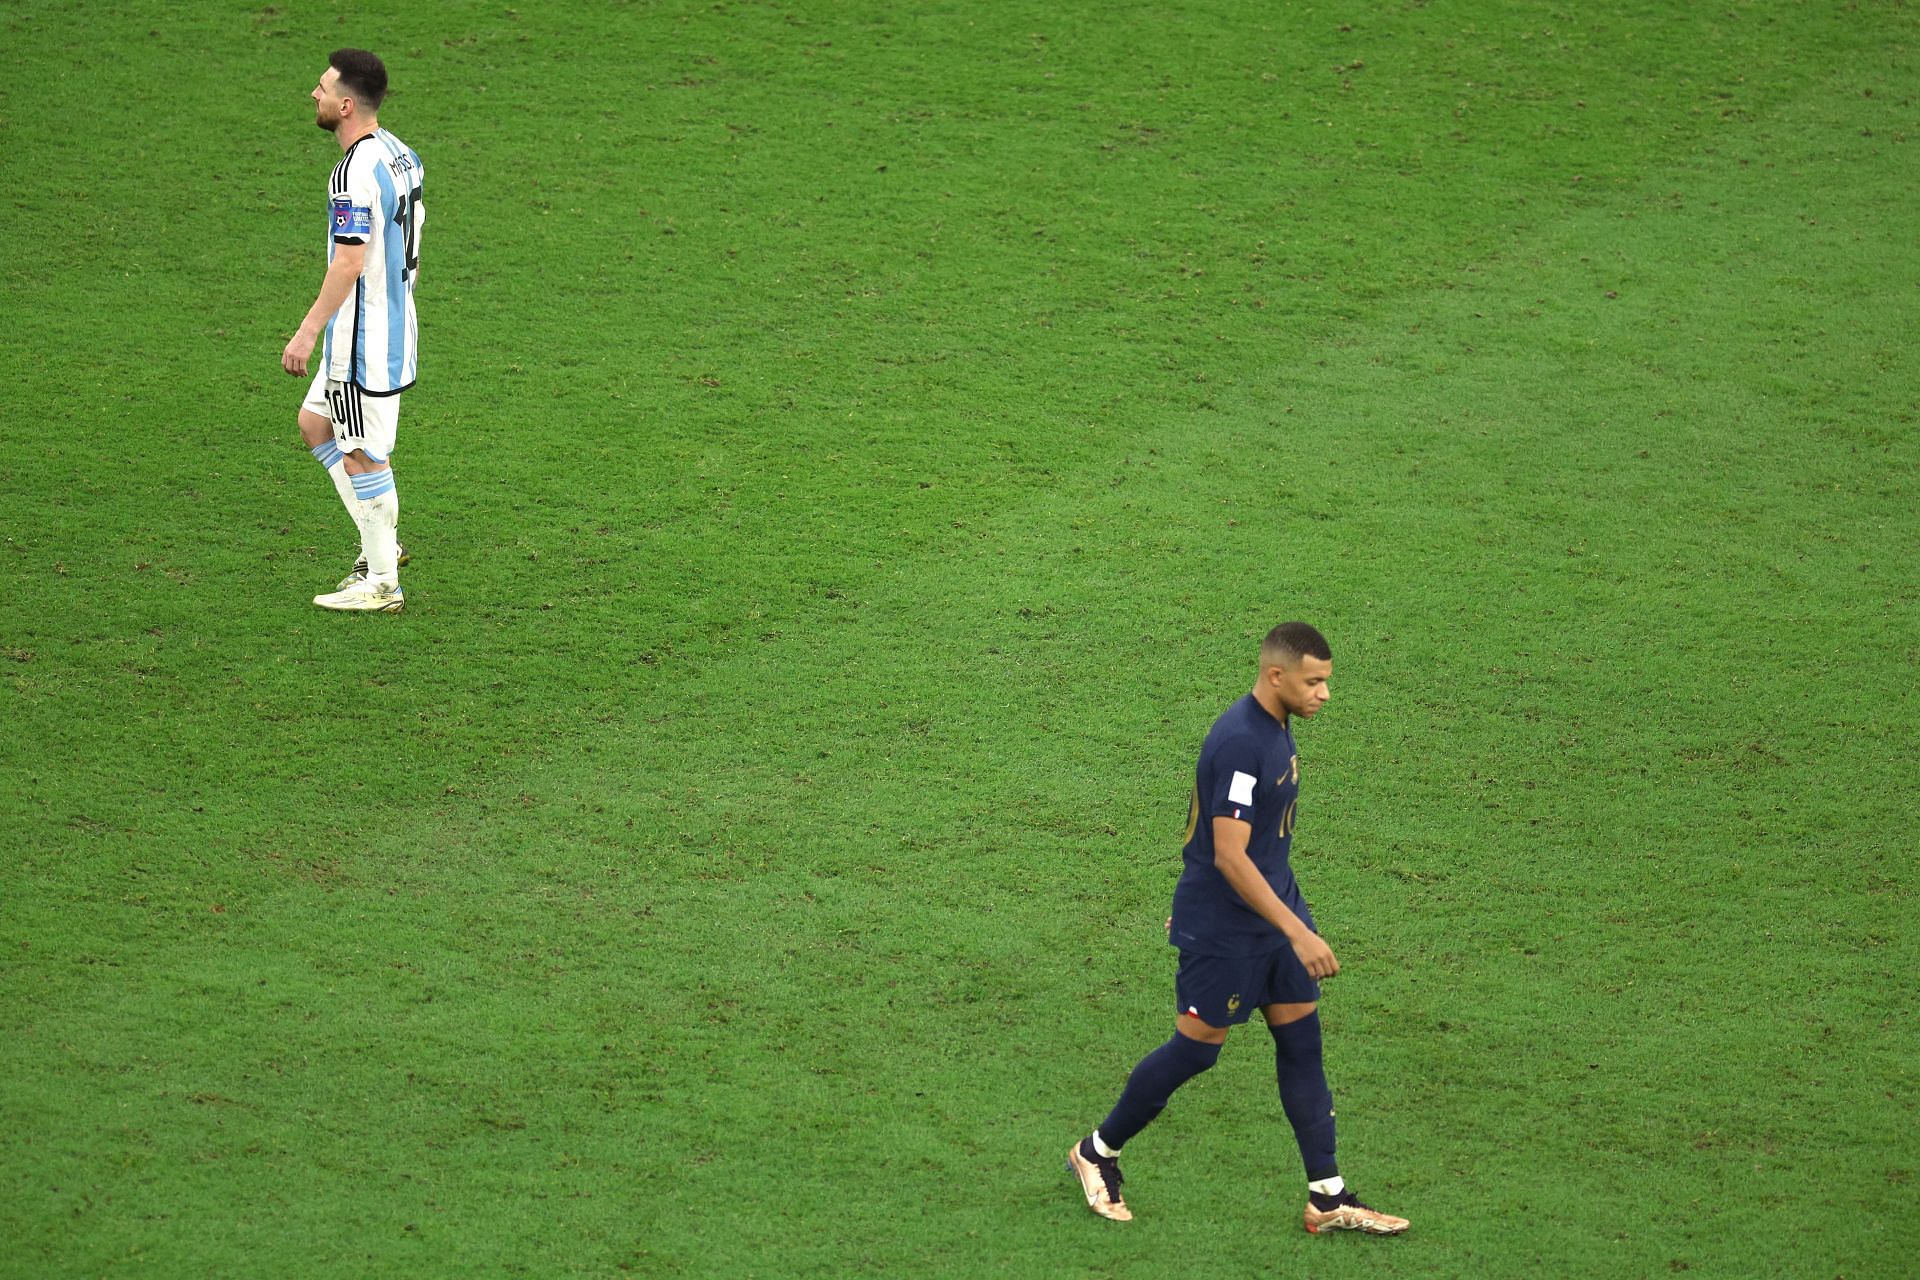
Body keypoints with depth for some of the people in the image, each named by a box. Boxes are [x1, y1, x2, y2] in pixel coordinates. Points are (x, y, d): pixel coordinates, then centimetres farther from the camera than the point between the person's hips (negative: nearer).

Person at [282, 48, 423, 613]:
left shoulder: (356, 172, -23)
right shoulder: (400, 154, 8)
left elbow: (350, 262, -27)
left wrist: (308, 332, -24)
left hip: (364, 337, -10)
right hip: (393, 326, 10)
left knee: (362, 455, 0)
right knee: (314, 423, 21)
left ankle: (381, 584, 8)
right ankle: (382, 543, 24)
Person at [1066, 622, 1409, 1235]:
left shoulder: (1276, 727, 6)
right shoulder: (1239, 742, -25)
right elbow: (1229, 857, -28)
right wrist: (1298, 934, -28)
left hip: (1276, 904, 9)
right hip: (1223, 925, -9)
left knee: (1302, 1041, 6)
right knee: (1196, 1047, 3)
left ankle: (1328, 1197, 10)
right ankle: (1097, 1153, 22)